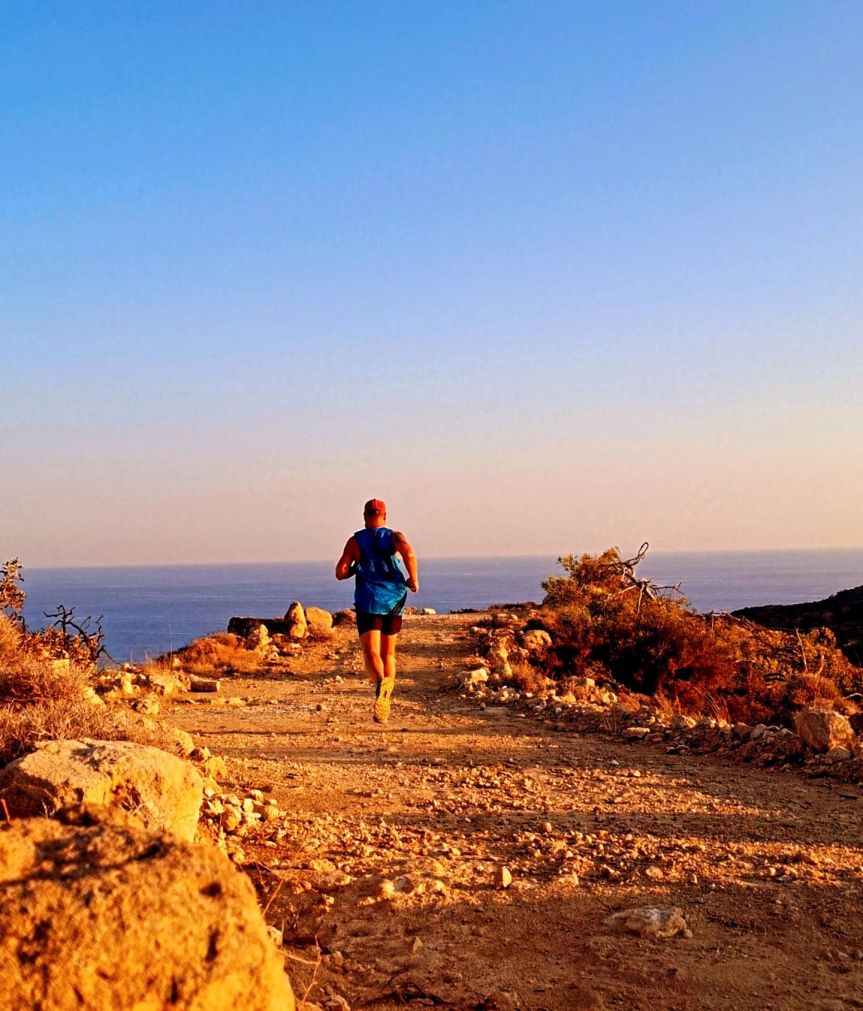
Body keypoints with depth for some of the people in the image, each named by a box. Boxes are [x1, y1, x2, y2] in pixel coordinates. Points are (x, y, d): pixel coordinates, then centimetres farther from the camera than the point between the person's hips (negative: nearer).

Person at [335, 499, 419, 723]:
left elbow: (340, 573, -2)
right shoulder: (394, 536, 3)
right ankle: (383, 707, 15)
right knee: (388, 653, 15)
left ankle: (379, 681, -42)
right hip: (394, 601, 2)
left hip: (368, 601, -2)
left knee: (371, 653, -9)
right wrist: (413, 578, -7)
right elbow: (408, 551, -19)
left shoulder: (355, 541, 5)